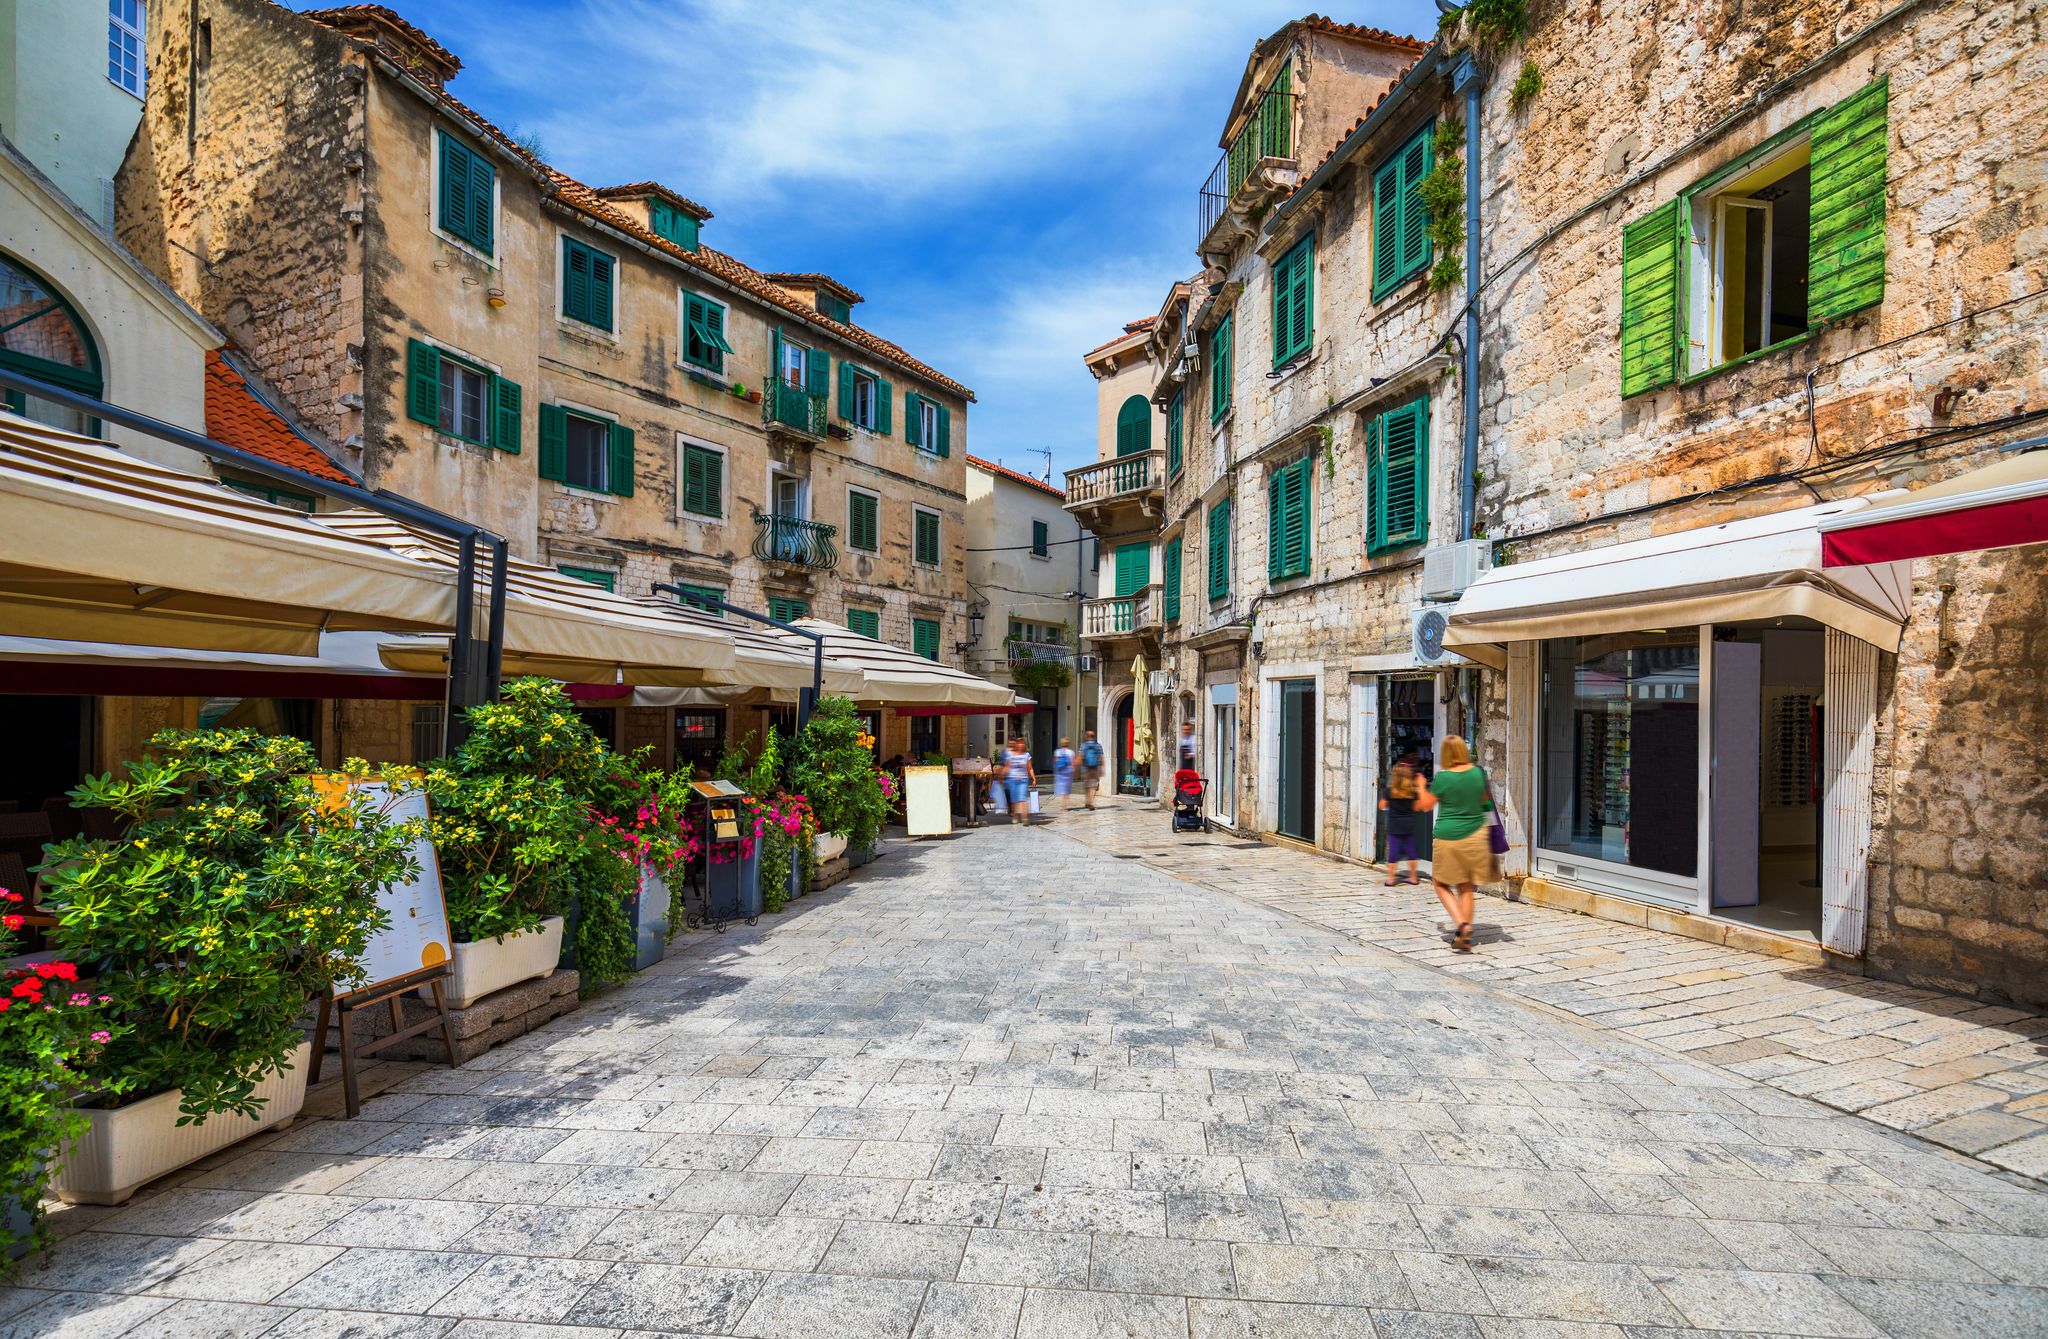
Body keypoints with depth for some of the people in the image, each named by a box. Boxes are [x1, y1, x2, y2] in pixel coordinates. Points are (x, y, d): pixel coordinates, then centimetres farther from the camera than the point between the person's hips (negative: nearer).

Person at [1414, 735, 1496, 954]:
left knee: (1441, 883, 12)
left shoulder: (1442, 777, -13)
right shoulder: (1478, 772, -3)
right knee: (1466, 887, 15)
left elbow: (1426, 806, -1)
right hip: (1474, 836, 4)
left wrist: (1422, 786, 15)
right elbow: (1485, 800, 14)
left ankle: (1461, 923, -7)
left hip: (1447, 837, -4)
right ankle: (1465, 937, 14)